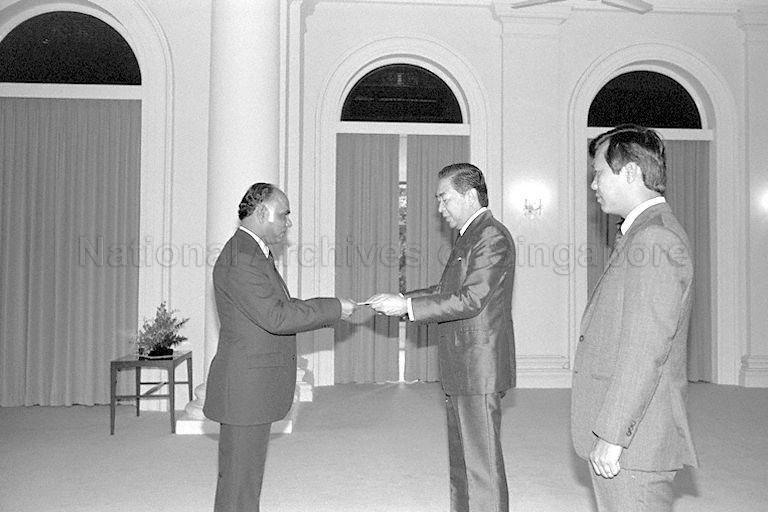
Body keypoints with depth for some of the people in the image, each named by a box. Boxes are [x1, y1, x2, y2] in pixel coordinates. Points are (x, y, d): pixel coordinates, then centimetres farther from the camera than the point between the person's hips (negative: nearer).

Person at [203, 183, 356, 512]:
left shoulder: (255, 253, 15)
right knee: (239, 480, 0)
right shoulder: (240, 259, -20)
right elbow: (276, 317, -25)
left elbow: (280, 307, 18)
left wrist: (329, 313, 8)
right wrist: (334, 308, -17)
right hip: (244, 390, -10)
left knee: (246, 475, 19)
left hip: (255, 388, 10)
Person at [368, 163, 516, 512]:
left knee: (482, 464, -2)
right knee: (461, 461, 19)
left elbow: (470, 300, -23)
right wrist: (400, 299, 6)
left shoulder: (492, 237, -16)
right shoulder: (471, 236, 16)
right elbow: (446, 291, 18)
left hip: (479, 370, -10)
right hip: (461, 371, 10)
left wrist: (407, 307, -20)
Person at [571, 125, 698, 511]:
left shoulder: (655, 238, -17)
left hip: (632, 441, -10)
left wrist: (612, 435, -21)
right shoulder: (642, 233, 16)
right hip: (617, 430, 10)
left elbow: (645, 349, -24)